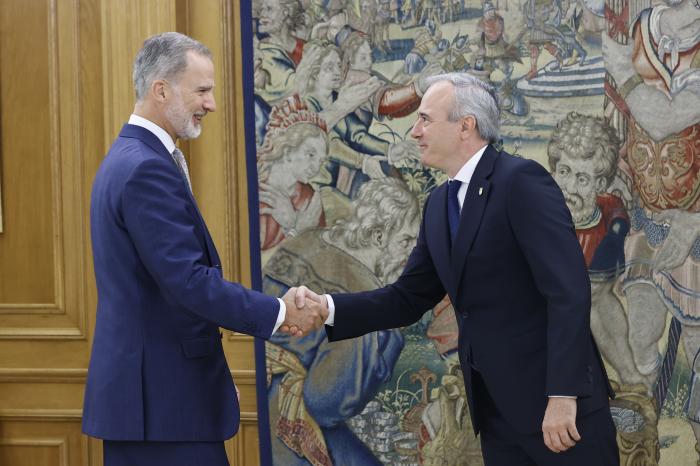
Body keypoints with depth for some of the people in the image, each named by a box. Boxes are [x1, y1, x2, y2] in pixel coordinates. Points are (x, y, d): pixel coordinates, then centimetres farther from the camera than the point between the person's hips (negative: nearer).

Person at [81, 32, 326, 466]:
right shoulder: (147, 169, -18)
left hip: (137, 383, 10)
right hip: (163, 393, -10)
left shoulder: (127, 158, 15)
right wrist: (280, 312, -14)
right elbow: (190, 281, -22)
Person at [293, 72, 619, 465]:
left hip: (554, 401, -8)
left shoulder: (521, 180, -13)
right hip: (494, 407, 8)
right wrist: (328, 307, -1)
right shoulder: (440, 204, 12)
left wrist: (562, 395, -23)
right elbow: (408, 299, 14)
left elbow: (569, 290, -19)